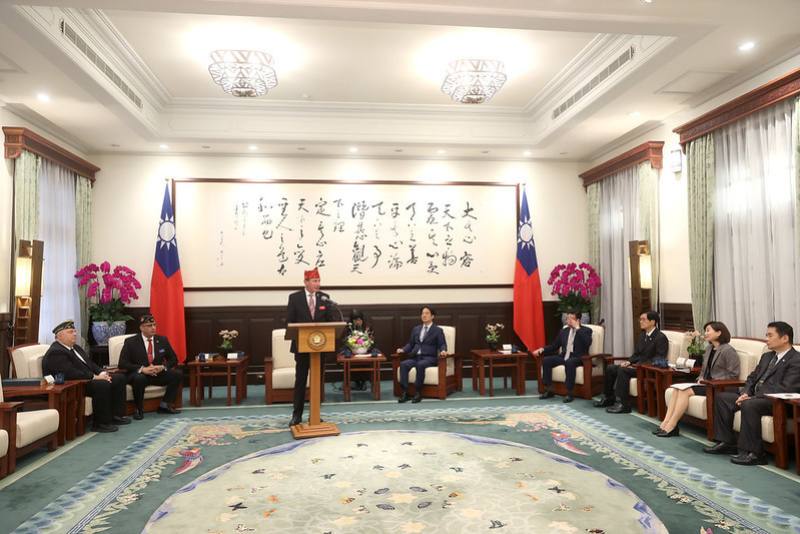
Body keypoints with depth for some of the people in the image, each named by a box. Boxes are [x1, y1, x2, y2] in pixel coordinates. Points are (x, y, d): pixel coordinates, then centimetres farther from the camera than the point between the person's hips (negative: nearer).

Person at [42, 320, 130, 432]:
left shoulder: (76, 347, 17)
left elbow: (89, 363, 18)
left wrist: (102, 373, -2)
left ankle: (116, 415, 4)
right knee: (102, 385, -32)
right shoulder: (56, 352, -16)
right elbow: (70, 373, -26)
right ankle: (101, 423, -21)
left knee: (119, 378, 4)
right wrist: (95, 377, -23)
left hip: (88, 379, 11)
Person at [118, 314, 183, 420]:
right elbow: (122, 363, -12)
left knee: (178, 374, -20)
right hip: (139, 374, -3)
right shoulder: (130, 342, -5)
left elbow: (174, 359, 8)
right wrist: (142, 369, -26)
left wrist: (163, 367, -15)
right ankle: (138, 409, -15)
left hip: (158, 374, 4)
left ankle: (165, 405, -8)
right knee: (139, 378, -37)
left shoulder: (162, 340, 5)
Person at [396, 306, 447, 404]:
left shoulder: (438, 330, 9)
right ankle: (404, 392, -28)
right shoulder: (416, 329, 22)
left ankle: (418, 392, -27)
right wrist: (403, 349, 1)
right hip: (416, 357, 4)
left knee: (420, 365, -38)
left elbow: (442, 345, 0)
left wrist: (443, 351, -23)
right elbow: (410, 344, 21)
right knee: (403, 364, -28)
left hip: (429, 358, -4)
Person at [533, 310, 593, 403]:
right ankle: (549, 390, -9)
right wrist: (542, 349, 2)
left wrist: (577, 328, -16)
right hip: (564, 356, 6)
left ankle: (569, 393, -30)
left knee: (569, 362, -38)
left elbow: (588, 343, -20)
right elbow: (554, 345, 20)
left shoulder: (586, 330, 1)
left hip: (577, 358, -6)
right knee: (546, 360, -17)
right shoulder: (564, 331, 16)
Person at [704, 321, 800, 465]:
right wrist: (745, 393, -1)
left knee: (748, 405, -35)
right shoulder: (767, 356, 20)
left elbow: (785, 389, -20)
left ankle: (754, 453, -25)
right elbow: (752, 378, 21)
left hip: (777, 402, -9)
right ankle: (727, 442, 2)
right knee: (722, 397, -2)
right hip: (755, 397, 9)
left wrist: (752, 398, -22)